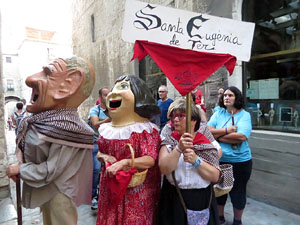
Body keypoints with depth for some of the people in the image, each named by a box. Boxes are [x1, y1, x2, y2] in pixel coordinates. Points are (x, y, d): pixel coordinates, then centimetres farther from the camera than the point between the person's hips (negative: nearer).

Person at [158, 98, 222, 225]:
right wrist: (179, 148, -30)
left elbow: (215, 177, -10)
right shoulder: (169, 138, -7)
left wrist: (196, 160, -24)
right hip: (173, 199, 0)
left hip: (202, 199, 1)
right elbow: (164, 169, -18)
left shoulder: (207, 142, -7)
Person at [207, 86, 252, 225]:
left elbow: (242, 136, -23)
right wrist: (226, 131, -20)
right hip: (218, 160, 3)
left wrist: (218, 136, -15)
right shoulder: (218, 114, 1)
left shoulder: (244, 115, -8)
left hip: (240, 161, -2)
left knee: (238, 193, 15)